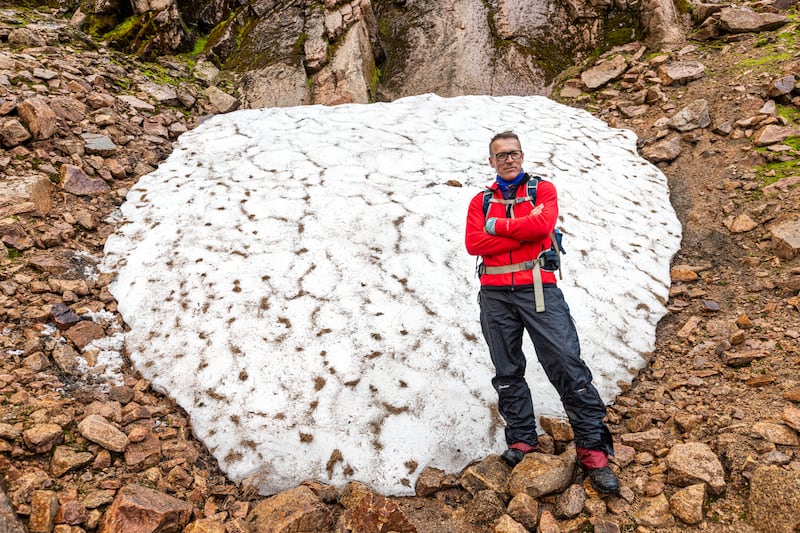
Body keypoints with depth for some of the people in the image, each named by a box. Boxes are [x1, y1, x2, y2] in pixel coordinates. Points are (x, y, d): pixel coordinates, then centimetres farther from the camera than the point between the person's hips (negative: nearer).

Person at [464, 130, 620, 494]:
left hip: (537, 289, -2)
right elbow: (474, 243, -2)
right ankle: (521, 440, 20)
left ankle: (592, 447, 2)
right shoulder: (481, 201, 15)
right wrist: (524, 232, -8)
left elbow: (543, 224, -11)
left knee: (567, 364, -7)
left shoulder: (543, 190, 11)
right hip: (495, 295, 3)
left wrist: (498, 226, -3)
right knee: (508, 371, 7)